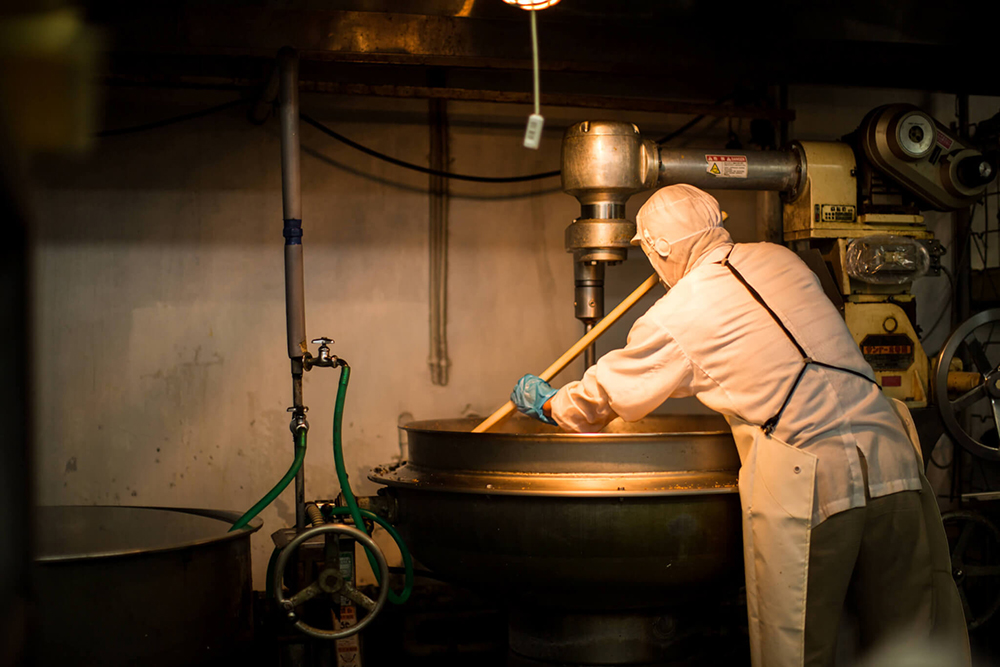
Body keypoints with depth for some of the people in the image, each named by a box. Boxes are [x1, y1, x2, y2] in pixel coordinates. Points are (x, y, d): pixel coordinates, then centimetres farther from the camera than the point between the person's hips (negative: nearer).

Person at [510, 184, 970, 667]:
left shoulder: (674, 319, 2)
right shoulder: (780, 260, 15)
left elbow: (605, 396, 16)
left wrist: (547, 404, 35)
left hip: (804, 482, -5)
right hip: (894, 462, 5)